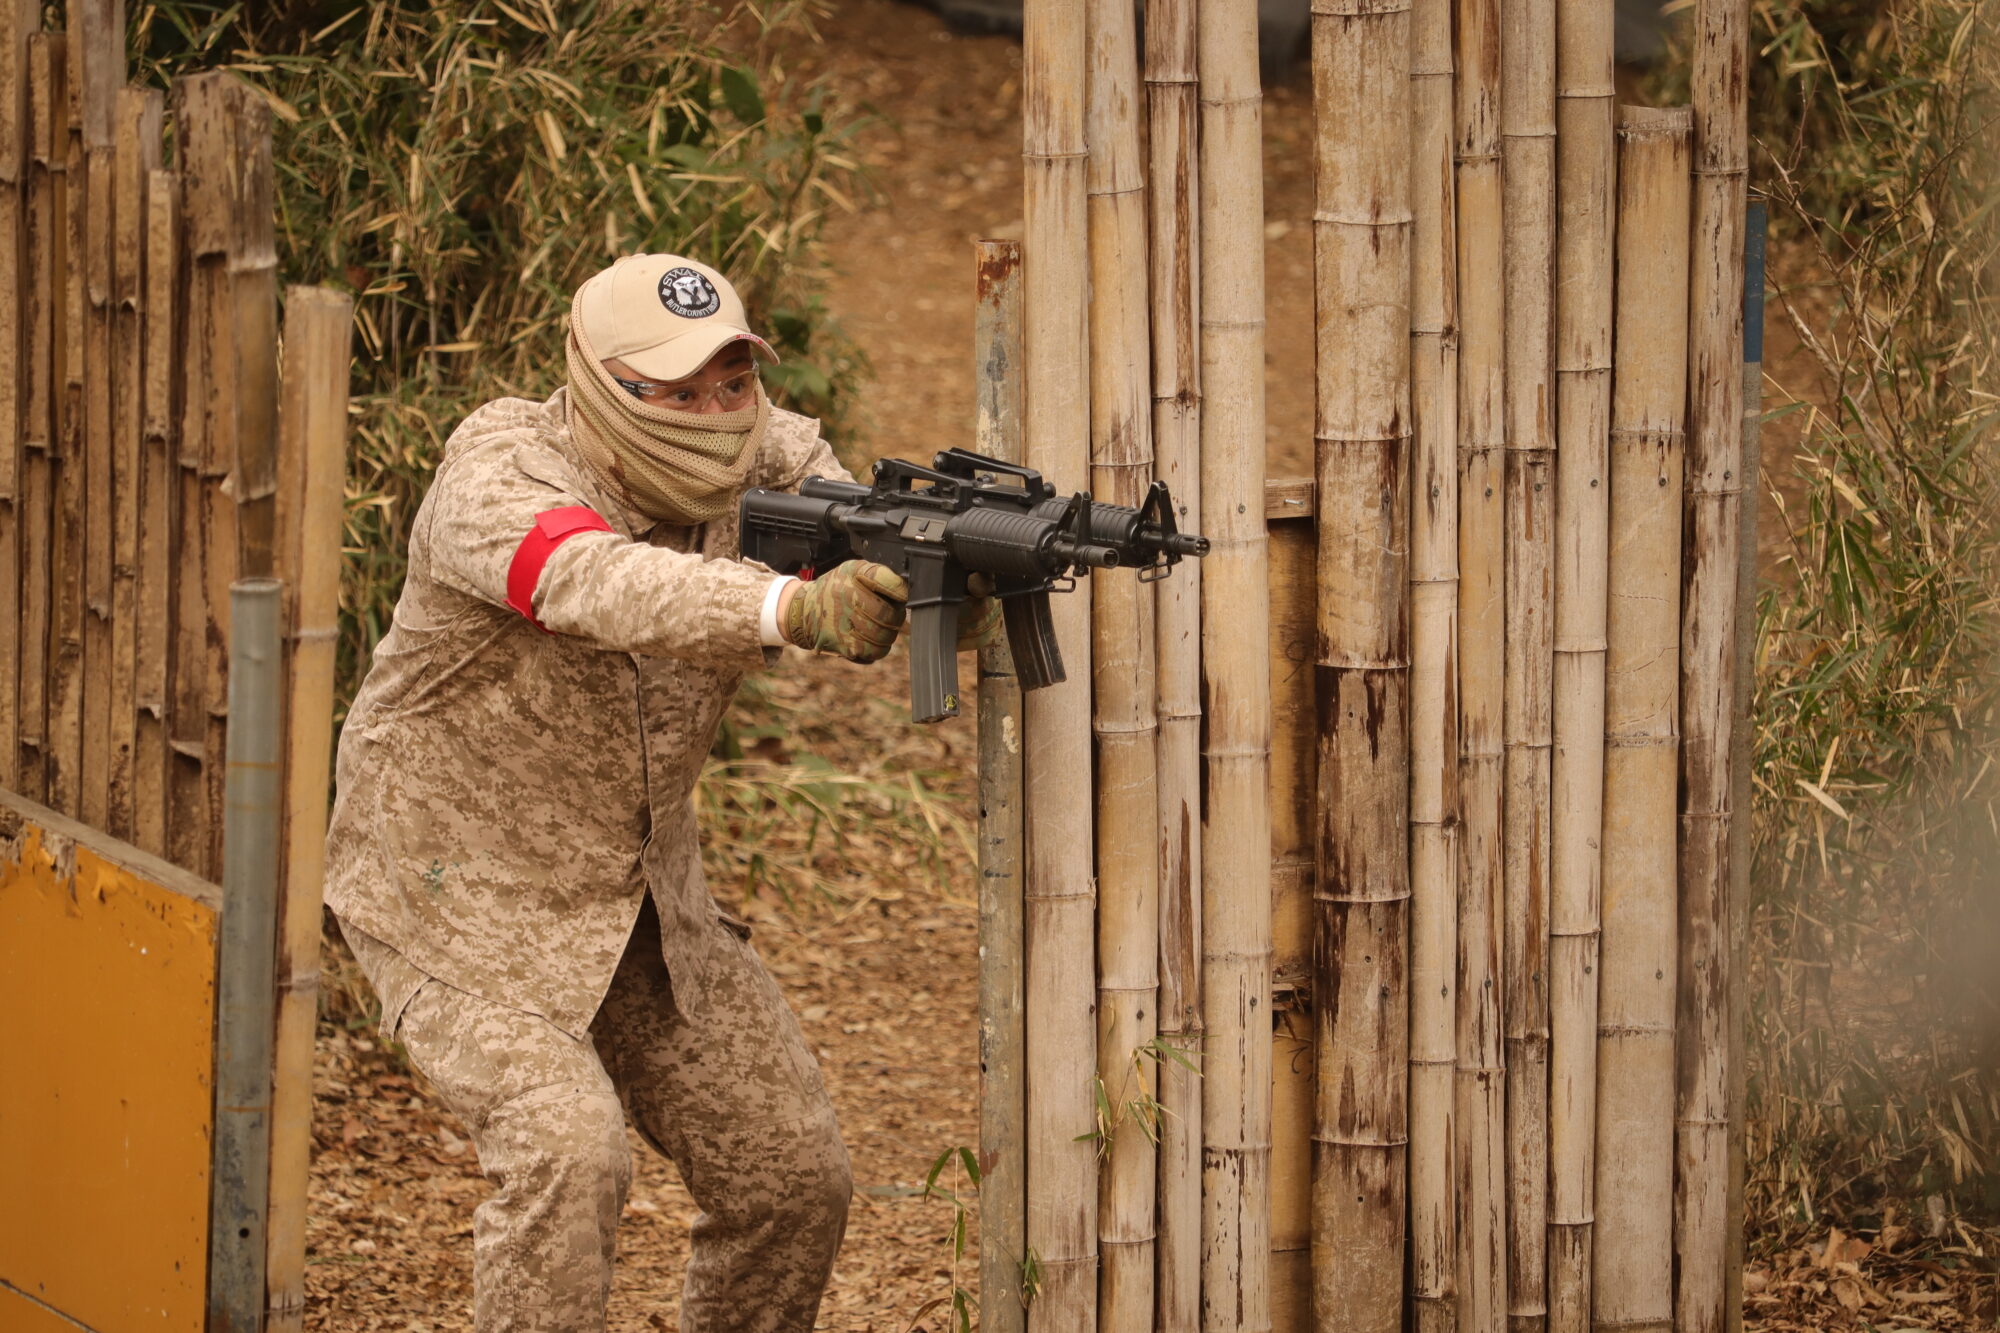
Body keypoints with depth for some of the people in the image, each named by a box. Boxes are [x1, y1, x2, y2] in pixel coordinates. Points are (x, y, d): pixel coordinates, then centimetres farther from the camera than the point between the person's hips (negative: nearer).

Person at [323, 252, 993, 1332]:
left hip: (641, 899, 7)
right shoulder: (500, 469, -26)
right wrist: (794, 607, -63)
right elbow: (595, 583, -45)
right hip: (462, 900, -6)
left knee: (792, 1172, 4)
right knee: (565, 1149, -26)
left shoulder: (761, 467, -6)